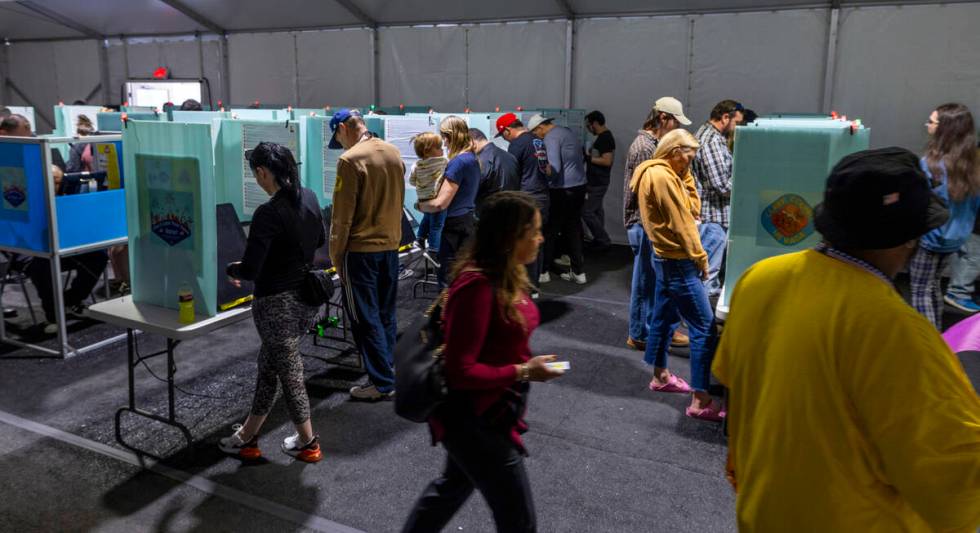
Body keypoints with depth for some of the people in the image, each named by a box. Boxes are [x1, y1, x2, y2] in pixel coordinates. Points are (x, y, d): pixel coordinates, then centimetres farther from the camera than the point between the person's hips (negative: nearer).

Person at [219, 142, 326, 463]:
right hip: (307, 297, 8)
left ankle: (307, 443, 25)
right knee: (269, 364, 21)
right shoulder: (309, 197, 1)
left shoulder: (268, 213, -22)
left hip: (278, 302, -8)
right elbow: (320, 241, 17)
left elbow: (250, 271, -21)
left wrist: (231, 269, 0)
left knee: (288, 370, 9)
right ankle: (248, 435, 36)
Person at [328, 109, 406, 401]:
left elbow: (342, 216, -14)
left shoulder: (350, 160, -16)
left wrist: (336, 256, -4)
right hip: (391, 245, 7)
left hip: (361, 249, -7)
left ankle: (382, 382, 7)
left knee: (366, 318, 2)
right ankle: (387, 366, 27)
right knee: (386, 313, 17)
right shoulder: (394, 152, 5)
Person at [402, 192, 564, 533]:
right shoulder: (477, 286, -27)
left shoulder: (508, 276, 1)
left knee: (453, 486, 30)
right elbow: (460, 371, -26)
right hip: (477, 420, -9)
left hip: (494, 410, 9)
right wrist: (523, 373, -23)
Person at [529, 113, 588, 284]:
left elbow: (554, 169, -21)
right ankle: (579, 272, 15)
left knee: (551, 230, 2)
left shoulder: (551, 137, -12)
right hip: (579, 186, 8)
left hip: (563, 190, -8)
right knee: (574, 229, 12)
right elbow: (581, 159, 23)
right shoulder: (567, 131, 16)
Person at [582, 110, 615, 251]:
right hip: (596, 181, 10)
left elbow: (607, 161, -25)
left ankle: (603, 240, 1)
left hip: (598, 183, -10)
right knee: (596, 210, 15)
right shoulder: (603, 137, 12)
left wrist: (588, 158, -19)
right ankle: (599, 239, 23)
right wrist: (588, 155, 9)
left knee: (587, 211, -7)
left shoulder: (605, 138, -19)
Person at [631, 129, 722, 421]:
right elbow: (681, 222, -19)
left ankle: (660, 376, 34)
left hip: (666, 257, 11)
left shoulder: (657, 173, 12)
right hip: (678, 261, -11)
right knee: (705, 328, -8)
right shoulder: (662, 176, -19)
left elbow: (691, 209, 12)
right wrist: (700, 258, -11)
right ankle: (700, 401, -6)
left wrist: (685, 176, 2)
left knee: (664, 316, 20)